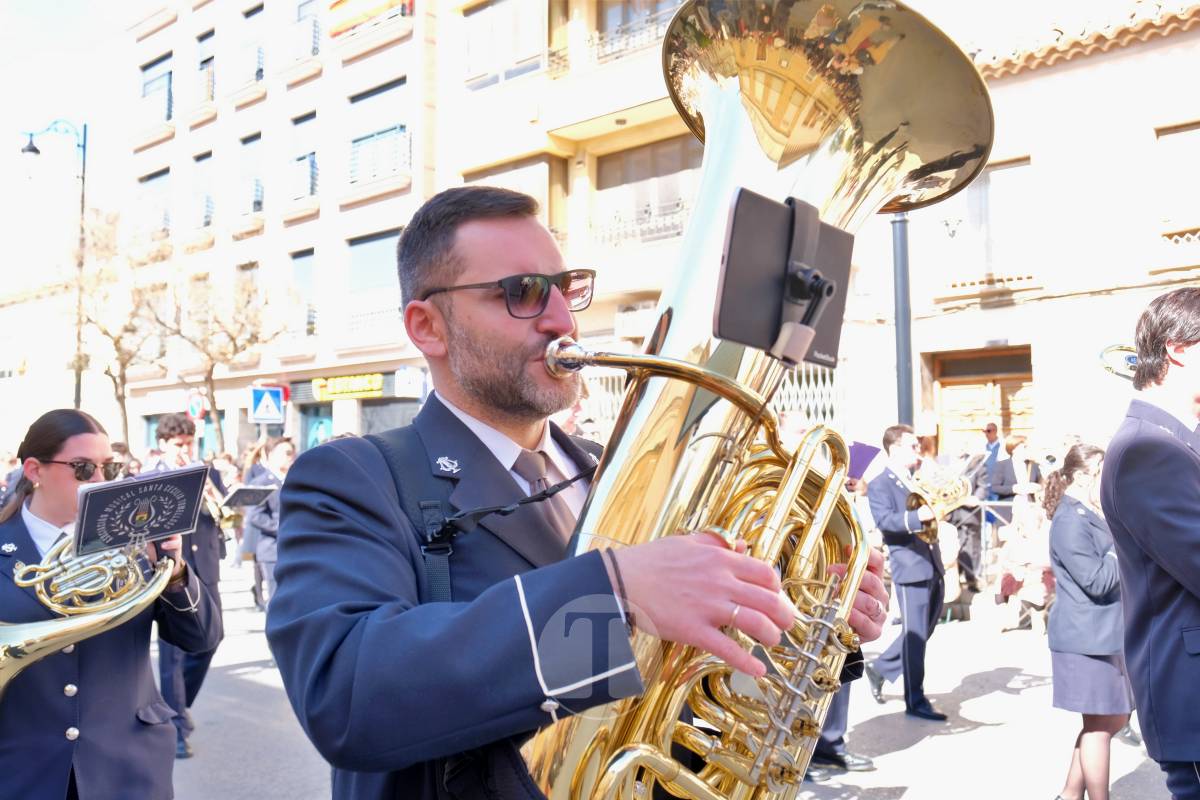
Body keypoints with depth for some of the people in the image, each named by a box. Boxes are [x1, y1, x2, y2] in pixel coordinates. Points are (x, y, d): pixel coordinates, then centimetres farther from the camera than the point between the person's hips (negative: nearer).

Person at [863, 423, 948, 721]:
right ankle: (915, 702, 10)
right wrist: (916, 517, -37)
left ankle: (880, 668, 33)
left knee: (922, 633, 16)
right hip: (909, 567, -8)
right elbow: (884, 520, -21)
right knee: (915, 635, -1)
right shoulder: (879, 485, -7)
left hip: (933, 568, 8)